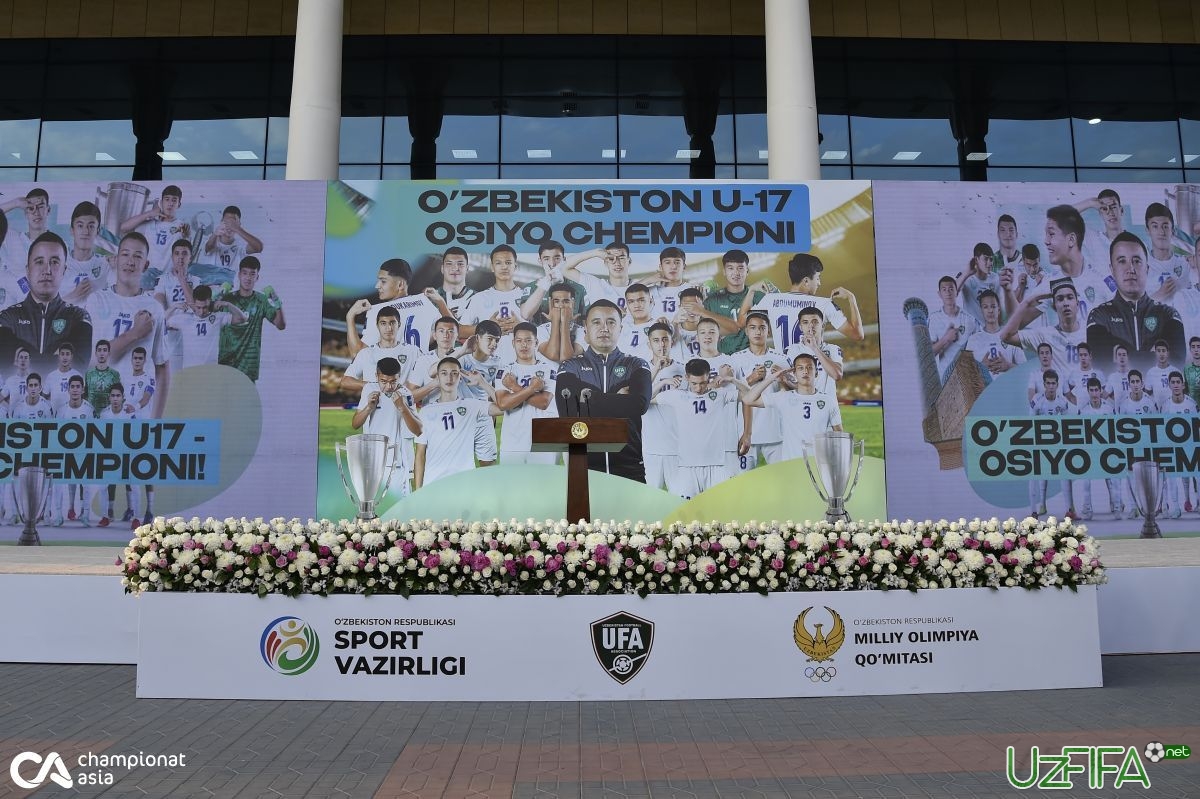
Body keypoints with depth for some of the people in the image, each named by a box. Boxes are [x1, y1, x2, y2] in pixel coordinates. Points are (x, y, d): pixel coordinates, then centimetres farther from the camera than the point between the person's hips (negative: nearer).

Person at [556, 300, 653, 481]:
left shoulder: (636, 366, 8)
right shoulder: (570, 367, 7)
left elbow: (640, 404, -13)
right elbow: (567, 410, -12)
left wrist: (592, 401, -8)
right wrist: (619, 398, -8)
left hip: (629, 467, 1)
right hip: (582, 466, 0)